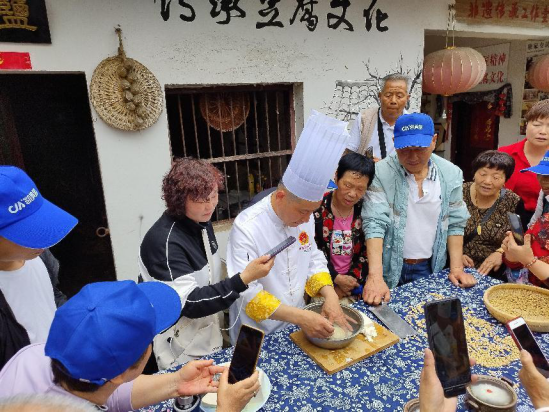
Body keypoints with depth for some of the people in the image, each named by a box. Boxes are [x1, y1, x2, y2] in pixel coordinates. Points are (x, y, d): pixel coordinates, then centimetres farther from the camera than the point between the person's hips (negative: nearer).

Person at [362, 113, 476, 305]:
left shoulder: (451, 174, -2)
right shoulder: (381, 173, -15)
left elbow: (454, 223, 4)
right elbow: (374, 224, -22)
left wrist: (457, 268, -2)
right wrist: (375, 277, -30)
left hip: (430, 269, 4)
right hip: (389, 270, -3)